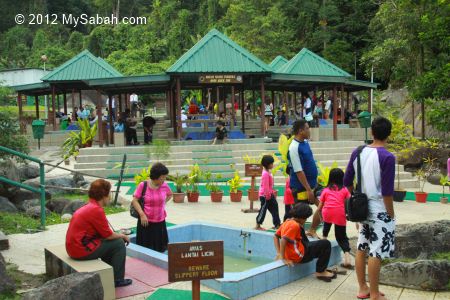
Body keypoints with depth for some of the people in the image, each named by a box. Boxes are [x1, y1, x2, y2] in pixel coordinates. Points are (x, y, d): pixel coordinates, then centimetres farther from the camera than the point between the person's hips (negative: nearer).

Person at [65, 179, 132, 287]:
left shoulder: (88, 207, 12)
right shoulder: (96, 210, -19)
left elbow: (103, 233, 18)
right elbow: (108, 235, -14)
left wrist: (119, 235, 14)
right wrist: (122, 236, 4)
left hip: (73, 246, 10)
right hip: (82, 250, -10)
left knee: (111, 242, 22)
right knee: (119, 243, -3)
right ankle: (117, 279, 6)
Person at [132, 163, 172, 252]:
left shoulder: (164, 186, 0)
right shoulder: (143, 185, -10)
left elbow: (170, 195, 21)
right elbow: (134, 201, -9)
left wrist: (163, 203, 7)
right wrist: (142, 214, -17)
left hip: (160, 222, 3)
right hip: (146, 221, -3)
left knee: (160, 249, 8)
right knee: (145, 248, 2)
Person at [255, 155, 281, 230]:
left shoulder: (268, 172, 11)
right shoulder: (265, 174, -21)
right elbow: (265, 186, -23)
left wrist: (272, 193, 19)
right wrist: (267, 196, -21)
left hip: (270, 195, 10)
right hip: (265, 196, -10)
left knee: (274, 209, 11)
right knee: (263, 210, -1)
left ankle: (277, 225, 16)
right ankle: (258, 226, 8)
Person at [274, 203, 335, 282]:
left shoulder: (287, 222, 7)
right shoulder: (295, 225, -20)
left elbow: (275, 236, 11)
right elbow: (283, 240, -29)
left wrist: (279, 253, 5)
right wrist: (283, 258, -23)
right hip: (299, 256, -10)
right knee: (326, 244, -4)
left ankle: (321, 269, 18)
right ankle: (320, 272, 4)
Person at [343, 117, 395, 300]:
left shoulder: (357, 152, 1)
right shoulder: (387, 157, -17)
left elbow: (347, 182, 6)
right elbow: (387, 192, -18)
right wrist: (391, 215, -7)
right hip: (380, 211, -6)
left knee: (361, 248, 14)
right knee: (376, 253, 1)